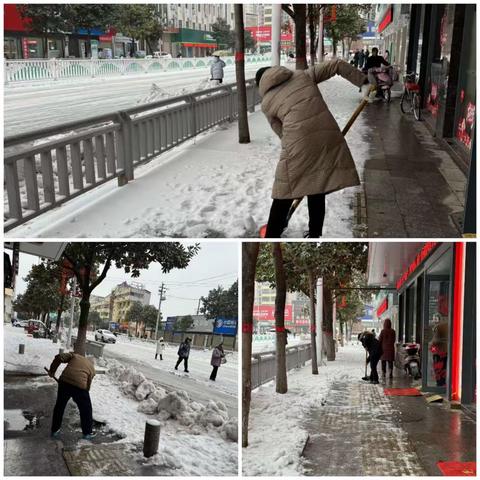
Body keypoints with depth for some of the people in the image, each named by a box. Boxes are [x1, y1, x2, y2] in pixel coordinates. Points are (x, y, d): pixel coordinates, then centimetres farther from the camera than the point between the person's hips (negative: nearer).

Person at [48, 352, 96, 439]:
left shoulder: (74, 356, 24)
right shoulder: (92, 368, 22)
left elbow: (59, 357, 9)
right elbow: (88, 384, 17)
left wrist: (52, 370, 18)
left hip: (64, 381, 2)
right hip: (80, 386, -2)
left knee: (59, 406, 23)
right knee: (86, 410, 18)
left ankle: (55, 431, 33)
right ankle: (87, 433, 27)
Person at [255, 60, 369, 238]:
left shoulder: (266, 103, 17)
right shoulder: (303, 75, 22)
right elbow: (338, 64, 18)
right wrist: (365, 82, 21)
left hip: (298, 144, -3)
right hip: (328, 136, 3)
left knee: (283, 198, 9)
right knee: (317, 194, 17)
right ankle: (315, 234, 27)